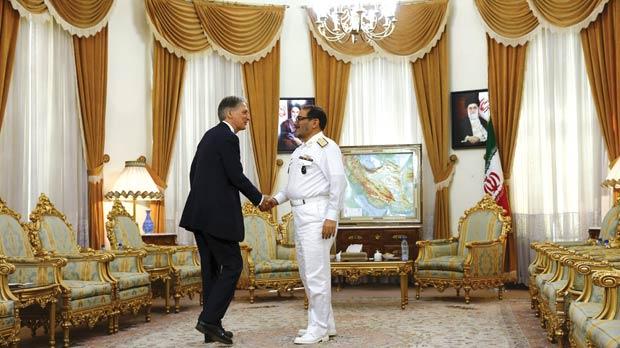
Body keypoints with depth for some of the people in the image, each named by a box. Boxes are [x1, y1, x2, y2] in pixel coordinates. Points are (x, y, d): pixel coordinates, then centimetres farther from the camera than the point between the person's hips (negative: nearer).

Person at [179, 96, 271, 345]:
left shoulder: (210, 135, 17)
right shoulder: (228, 138, -11)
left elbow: (193, 172, 20)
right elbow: (236, 176, -14)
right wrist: (259, 199, -1)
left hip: (200, 213, 10)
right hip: (217, 215, -9)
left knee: (211, 269, 11)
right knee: (232, 265, -2)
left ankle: (212, 328, 15)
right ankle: (209, 319, -4)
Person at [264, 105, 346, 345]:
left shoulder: (326, 147, -10)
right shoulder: (300, 151, 19)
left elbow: (338, 182, -16)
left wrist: (331, 217, -21)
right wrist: (277, 199, 8)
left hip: (318, 215, -10)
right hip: (301, 215, 10)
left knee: (316, 273, -6)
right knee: (307, 273, 15)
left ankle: (318, 329, 3)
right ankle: (326, 324, 26)